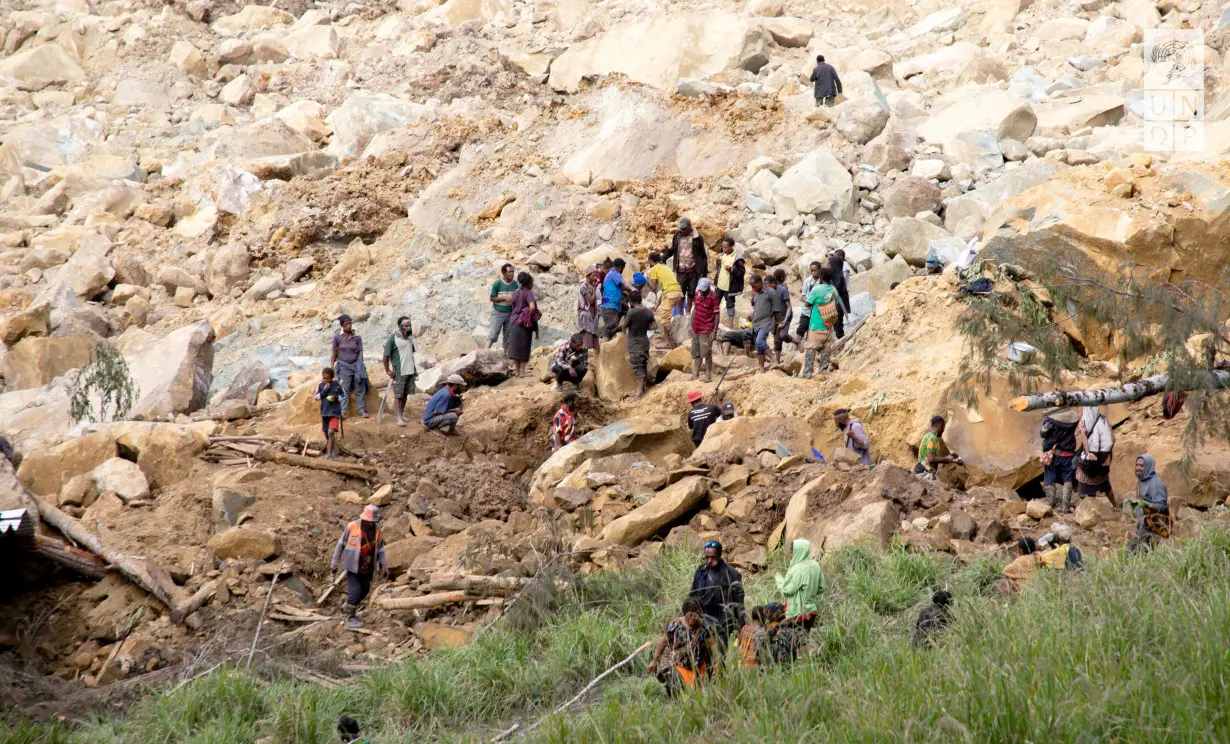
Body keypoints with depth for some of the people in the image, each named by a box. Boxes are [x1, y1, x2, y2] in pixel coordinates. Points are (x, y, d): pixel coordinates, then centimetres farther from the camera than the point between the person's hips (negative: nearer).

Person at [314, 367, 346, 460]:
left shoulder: (337, 385, -5)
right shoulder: (321, 385, 2)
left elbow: (343, 396, 4)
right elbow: (316, 397, -1)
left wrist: (336, 398, -15)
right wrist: (324, 391, -14)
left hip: (334, 412, -4)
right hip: (324, 412, 4)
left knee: (331, 432, -18)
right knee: (327, 433, 14)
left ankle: (329, 453, -18)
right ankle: (334, 449, 36)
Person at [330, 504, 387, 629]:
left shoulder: (378, 531, -1)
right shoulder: (352, 527, -13)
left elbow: (380, 550, 9)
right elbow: (341, 545, -3)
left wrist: (384, 566, 1)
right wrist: (334, 562, 0)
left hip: (367, 569, 5)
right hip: (353, 567, -5)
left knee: (364, 591, 14)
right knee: (355, 592, -10)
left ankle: (347, 608, 38)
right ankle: (350, 617, 6)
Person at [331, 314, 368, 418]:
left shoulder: (357, 337, 2)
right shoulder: (337, 337, -1)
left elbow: (360, 352, 5)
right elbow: (334, 352, 5)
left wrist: (360, 366, -1)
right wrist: (332, 367, 2)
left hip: (356, 365, 1)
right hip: (343, 366, -1)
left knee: (360, 388, -1)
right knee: (344, 389, -5)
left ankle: (362, 410, 4)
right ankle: (343, 411, -5)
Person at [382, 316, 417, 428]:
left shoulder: (409, 337, 9)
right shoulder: (393, 338, -11)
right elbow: (386, 355, -9)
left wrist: (414, 368, 19)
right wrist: (388, 370, -11)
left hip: (410, 371, 6)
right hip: (399, 372, -6)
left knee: (405, 394, 11)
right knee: (398, 395, -2)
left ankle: (402, 413, 22)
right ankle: (399, 418, 0)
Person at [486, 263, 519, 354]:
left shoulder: (515, 284, 2)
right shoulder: (497, 284, -9)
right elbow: (492, 298, -8)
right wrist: (505, 298, -19)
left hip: (510, 313, 4)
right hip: (498, 312, -4)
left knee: (508, 336, 8)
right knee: (493, 335, -11)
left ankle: (505, 354, 18)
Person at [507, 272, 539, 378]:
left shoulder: (515, 293, 8)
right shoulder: (528, 293, -12)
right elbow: (532, 307, -26)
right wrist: (531, 317, -12)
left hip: (515, 321, 6)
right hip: (525, 324, -6)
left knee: (515, 345, 9)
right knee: (524, 347, 2)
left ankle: (517, 370, 14)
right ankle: (522, 371, 3)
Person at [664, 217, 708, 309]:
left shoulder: (697, 237, -4)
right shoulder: (677, 236, 2)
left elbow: (703, 255, 1)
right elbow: (671, 250, 12)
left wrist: (704, 271, -1)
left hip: (693, 270, -1)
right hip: (681, 270, 1)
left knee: (691, 292, 6)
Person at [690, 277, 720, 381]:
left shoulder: (713, 297, -12)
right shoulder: (698, 294, 7)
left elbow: (717, 315, -11)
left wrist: (714, 331, -14)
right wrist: (692, 326, 15)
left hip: (706, 331, -7)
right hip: (696, 329, 7)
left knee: (706, 353, -6)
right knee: (696, 353, 12)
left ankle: (708, 375, 0)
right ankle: (695, 374, 18)